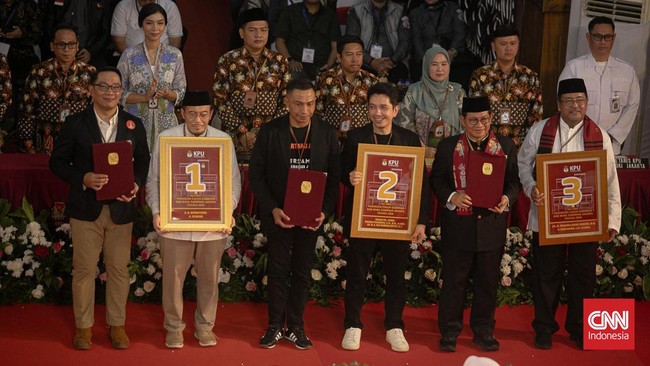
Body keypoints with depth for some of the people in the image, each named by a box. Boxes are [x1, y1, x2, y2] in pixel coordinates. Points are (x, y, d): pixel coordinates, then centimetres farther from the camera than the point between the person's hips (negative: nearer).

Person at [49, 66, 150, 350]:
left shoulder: (133, 124, 7)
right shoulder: (75, 124, 0)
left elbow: (143, 161, 10)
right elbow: (57, 162, 0)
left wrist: (136, 184, -10)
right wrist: (83, 178, -17)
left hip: (121, 208, 2)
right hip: (85, 207, -1)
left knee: (119, 269, 7)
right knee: (84, 269, 5)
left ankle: (116, 325, 19)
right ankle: (83, 326, 16)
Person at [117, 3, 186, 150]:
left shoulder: (175, 55, 3)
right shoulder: (129, 55, -1)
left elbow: (181, 92, 6)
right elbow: (119, 93, -1)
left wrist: (167, 94, -15)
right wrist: (145, 97, -15)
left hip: (166, 121, 1)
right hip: (135, 121, -1)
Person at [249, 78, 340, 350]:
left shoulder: (326, 134, -1)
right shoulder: (270, 132, -5)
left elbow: (334, 176, 1)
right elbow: (256, 174, -4)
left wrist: (325, 210, -11)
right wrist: (272, 209, -14)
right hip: (278, 215, -1)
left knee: (302, 272, 9)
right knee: (278, 270, 6)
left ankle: (296, 327, 19)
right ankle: (275, 326, 17)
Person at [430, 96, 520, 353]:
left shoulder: (506, 146, 4)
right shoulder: (448, 146, 0)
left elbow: (513, 181, 7)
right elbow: (436, 179, 3)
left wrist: (507, 199, -13)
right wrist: (451, 196, -16)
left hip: (492, 224, 2)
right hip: (458, 224, -2)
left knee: (488, 281, 11)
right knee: (453, 280, 5)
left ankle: (484, 331, 25)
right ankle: (449, 331, 18)